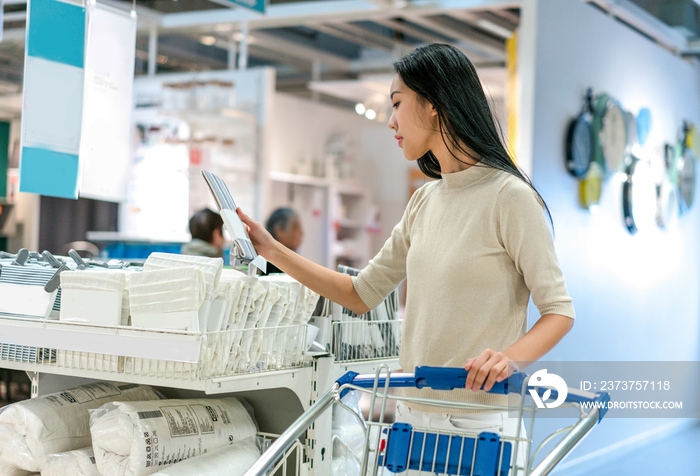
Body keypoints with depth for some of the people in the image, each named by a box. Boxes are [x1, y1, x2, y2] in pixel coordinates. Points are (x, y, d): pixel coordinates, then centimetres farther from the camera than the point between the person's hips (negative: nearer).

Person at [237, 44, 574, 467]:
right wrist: (273, 250, 12)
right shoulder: (425, 201, 11)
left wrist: (510, 357, -31)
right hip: (413, 414, 7)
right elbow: (363, 294, 15)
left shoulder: (510, 196, -11)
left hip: (476, 425, -7)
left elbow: (559, 310, -12)